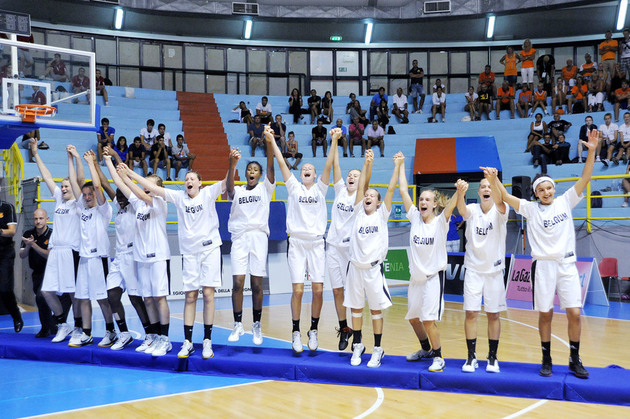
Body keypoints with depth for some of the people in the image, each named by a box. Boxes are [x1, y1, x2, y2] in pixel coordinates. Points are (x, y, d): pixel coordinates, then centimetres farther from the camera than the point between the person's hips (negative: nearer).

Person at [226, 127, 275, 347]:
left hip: (259, 236, -1)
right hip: (239, 237, 1)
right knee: (237, 283, -6)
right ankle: (238, 325, 5)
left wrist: (270, 143, -20)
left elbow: (271, 168, -5)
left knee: (257, 284, 0)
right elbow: (229, 186, -11)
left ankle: (256, 326, 11)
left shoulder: (265, 188, 11)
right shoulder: (237, 191, 12)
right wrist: (233, 164, -29)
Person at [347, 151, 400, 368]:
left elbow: (391, 189, -3)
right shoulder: (358, 212, 8)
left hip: (374, 268, -2)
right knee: (356, 308, 9)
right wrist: (367, 164, -3)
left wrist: (397, 166, -6)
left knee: (376, 309, 4)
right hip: (355, 267, 2)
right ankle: (357, 346, 23)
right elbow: (361, 187, 2)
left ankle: (378, 350, 14)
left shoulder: (382, 214, 3)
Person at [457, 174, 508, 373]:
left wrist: (493, 181, -49)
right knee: (471, 313, -2)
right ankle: (471, 357, 9)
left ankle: (492, 357, 17)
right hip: (473, 269, 1)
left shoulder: (500, 211, -5)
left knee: (493, 315, 6)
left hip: (494, 270, -1)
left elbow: (499, 202, -29)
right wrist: (460, 193, -47)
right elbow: (462, 210, -25)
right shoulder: (472, 209, -1)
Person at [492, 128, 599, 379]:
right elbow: (506, 197, -6)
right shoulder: (530, 208, 3)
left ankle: (575, 360, 12)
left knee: (574, 313, -3)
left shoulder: (565, 201, 6)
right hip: (543, 266, -1)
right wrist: (494, 179, -19)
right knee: (545, 315, 4)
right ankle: (546, 360, 17)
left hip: (567, 264, 1)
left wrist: (592, 151, -12)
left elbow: (585, 179, -2)